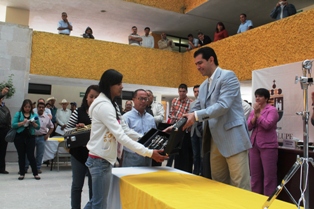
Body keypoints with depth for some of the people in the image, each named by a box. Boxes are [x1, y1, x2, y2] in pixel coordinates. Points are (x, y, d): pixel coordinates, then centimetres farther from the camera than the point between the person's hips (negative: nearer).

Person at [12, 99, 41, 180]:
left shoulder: (34, 115, 9)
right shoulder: (18, 114, 4)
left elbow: (38, 127, 6)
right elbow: (13, 125, -5)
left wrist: (33, 123, -12)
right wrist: (22, 123, -18)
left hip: (30, 137, 0)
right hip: (20, 137, 0)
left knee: (31, 155, -2)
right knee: (21, 156, 7)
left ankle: (35, 173, 7)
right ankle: (22, 173, 18)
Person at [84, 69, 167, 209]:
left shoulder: (110, 104, 13)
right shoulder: (104, 106, -19)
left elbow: (123, 130, 12)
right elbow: (121, 136, -25)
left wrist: (146, 141, 4)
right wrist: (149, 153, -27)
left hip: (102, 159, 10)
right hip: (101, 160, -10)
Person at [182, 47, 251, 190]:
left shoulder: (228, 76, -7)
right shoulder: (203, 86, 18)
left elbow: (223, 105, -19)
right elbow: (195, 110, 18)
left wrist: (197, 116, -25)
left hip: (232, 138, -8)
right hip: (215, 140, 8)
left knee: (240, 186, -3)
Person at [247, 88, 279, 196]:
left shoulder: (272, 110, -3)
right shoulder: (253, 111, 14)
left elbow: (267, 125, -17)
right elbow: (248, 126, 3)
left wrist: (258, 114, -10)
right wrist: (255, 114, -8)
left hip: (268, 146, -6)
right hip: (254, 145, 6)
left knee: (269, 176, -2)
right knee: (255, 175, 11)